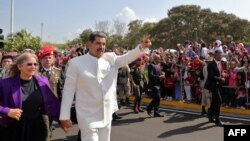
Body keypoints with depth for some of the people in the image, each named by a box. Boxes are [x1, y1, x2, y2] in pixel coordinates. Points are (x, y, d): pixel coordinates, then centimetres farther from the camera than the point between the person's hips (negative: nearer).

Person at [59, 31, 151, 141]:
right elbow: (69, 90, -8)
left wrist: (142, 47, -25)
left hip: (106, 115, 5)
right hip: (88, 117, -4)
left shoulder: (111, 59, 3)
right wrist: (64, 116, -9)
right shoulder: (76, 63, -9)